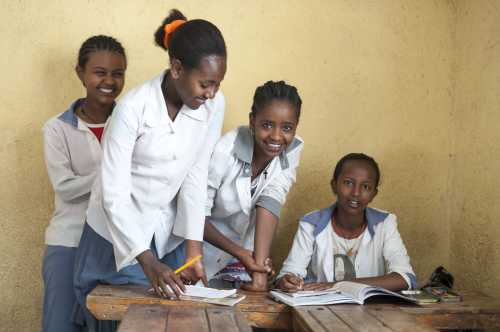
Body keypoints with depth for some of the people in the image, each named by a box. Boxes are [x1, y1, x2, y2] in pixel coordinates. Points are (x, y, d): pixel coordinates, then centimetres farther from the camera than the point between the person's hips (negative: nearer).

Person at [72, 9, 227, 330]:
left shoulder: (215, 104, -14)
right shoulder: (134, 108, -26)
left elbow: (196, 177, -9)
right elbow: (114, 195, -25)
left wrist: (194, 249, -15)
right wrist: (148, 263, -32)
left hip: (167, 232, 4)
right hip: (119, 231, -4)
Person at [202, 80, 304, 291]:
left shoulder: (293, 150, -16)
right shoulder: (224, 152, -28)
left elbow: (270, 204, -25)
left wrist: (260, 268, -35)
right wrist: (239, 253, -32)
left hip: (247, 243, 3)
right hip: (209, 241, -3)